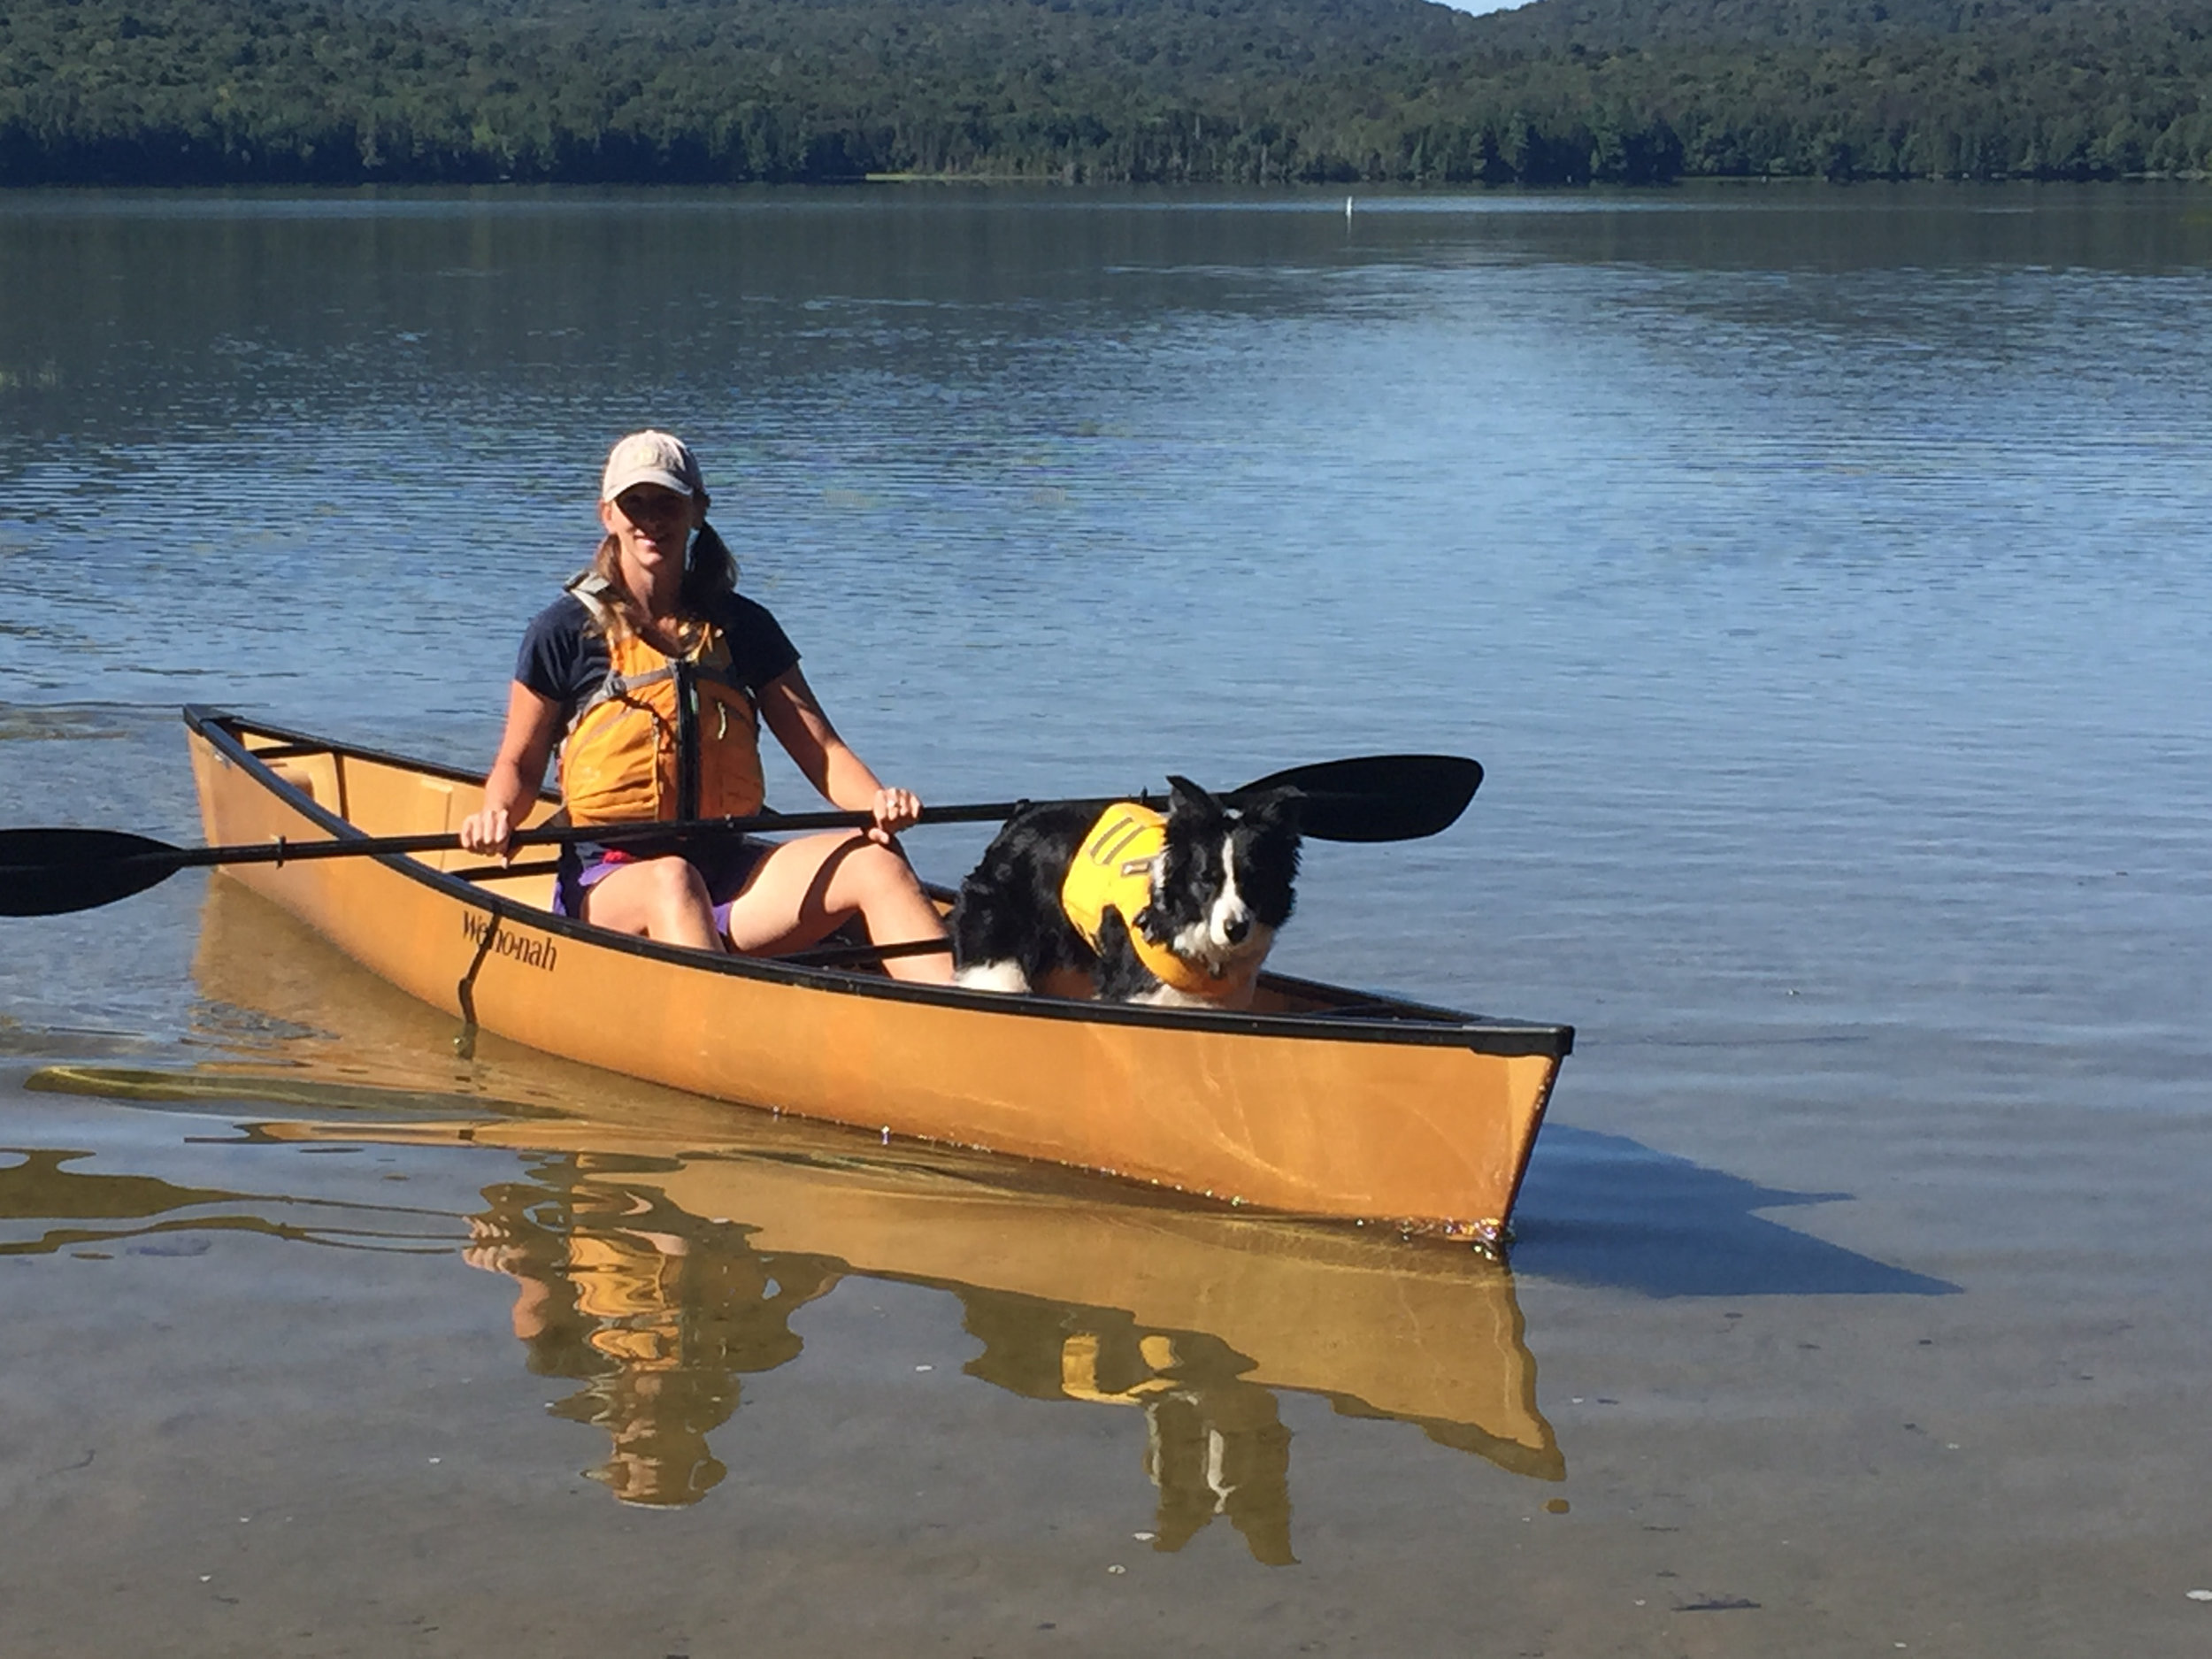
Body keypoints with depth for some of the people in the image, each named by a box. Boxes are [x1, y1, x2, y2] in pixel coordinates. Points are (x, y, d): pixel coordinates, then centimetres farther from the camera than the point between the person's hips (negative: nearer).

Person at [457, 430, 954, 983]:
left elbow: (822, 749, 7)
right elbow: (520, 763, 9)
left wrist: (879, 802, -13)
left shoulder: (742, 627, 12)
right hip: (608, 883, -3)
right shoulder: (567, 631, 4)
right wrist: (498, 815, -14)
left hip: (726, 870, 3)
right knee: (671, 880, -39)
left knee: (874, 861, -22)